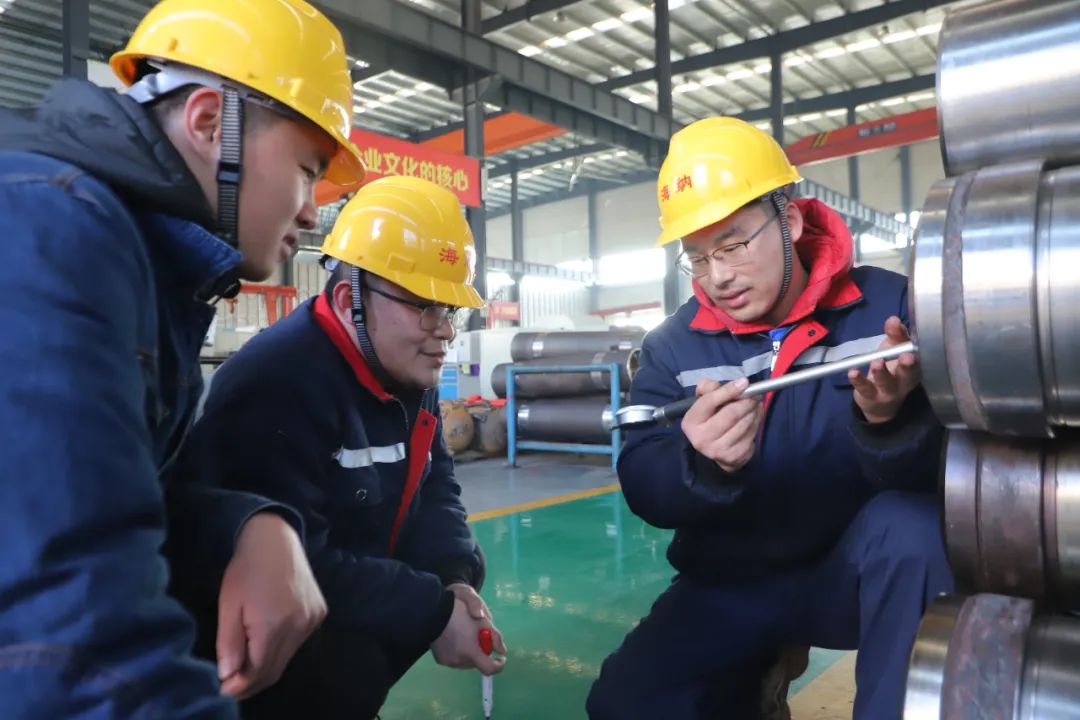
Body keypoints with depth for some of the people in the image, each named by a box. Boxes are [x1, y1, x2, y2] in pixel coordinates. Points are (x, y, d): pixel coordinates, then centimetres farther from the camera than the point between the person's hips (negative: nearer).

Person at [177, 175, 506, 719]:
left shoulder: (412, 375, 0)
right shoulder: (278, 383, -26)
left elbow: (435, 489, 3)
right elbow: (288, 568, -29)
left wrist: (455, 579, -15)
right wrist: (435, 612, -24)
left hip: (351, 587, 8)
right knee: (351, 665, -24)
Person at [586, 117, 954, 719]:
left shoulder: (887, 306, -11)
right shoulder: (674, 346, -6)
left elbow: (943, 470, -17)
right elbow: (643, 488, -14)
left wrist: (890, 423, -40)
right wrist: (703, 466, -37)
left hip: (853, 573, -2)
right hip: (728, 586, 2)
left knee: (906, 524, -31)